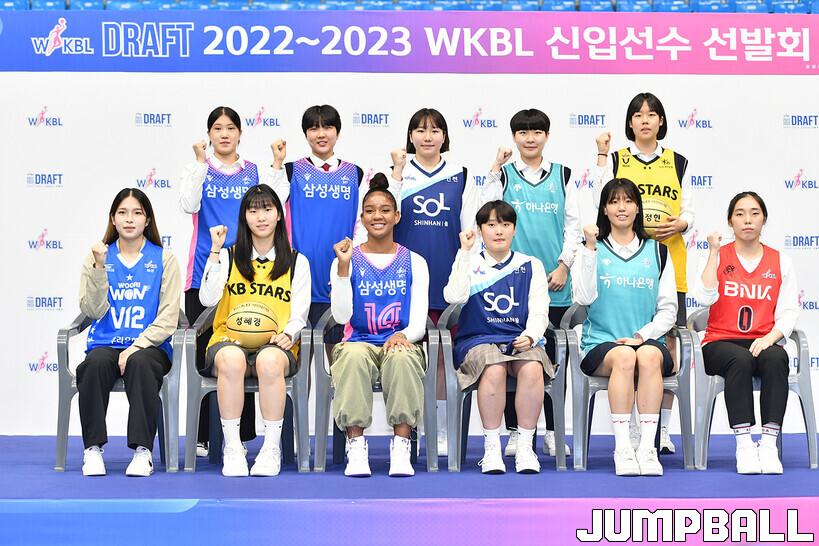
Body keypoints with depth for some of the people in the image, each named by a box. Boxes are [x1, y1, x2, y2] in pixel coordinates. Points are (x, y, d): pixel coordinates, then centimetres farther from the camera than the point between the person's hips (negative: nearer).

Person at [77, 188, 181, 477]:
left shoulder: (164, 259, 6)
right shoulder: (96, 257, 11)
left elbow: (168, 317, -1)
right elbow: (93, 310, -1)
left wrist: (137, 347, -14)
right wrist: (99, 267, -13)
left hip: (150, 347, -1)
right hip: (106, 344, 1)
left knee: (140, 363, -36)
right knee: (96, 363, -33)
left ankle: (142, 450, -29)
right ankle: (93, 448, -24)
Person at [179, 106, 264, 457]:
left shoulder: (255, 173, 13)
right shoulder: (197, 169, 8)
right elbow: (189, 205, -9)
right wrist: (201, 163, -11)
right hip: (204, 273, -1)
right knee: (204, 354, -1)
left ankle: (240, 435, 6)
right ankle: (202, 435, 5)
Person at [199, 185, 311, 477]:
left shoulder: (297, 262, 15)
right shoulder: (228, 257, 16)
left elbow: (299, 316, 9)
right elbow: (207, 299, -1)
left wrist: (287, 333, -13)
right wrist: (216, 250, -2)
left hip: (275, 346, 0)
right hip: (229, 341, 1)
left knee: (269, 361, -38)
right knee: (231, 359, -38)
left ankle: (272, 448, -29)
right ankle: (232, 447, -30)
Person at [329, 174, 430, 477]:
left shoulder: (414, 262, 11)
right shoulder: (347, 260, 8)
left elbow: (419, 322, 4)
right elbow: (341, 316, -5)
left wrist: (403, 335, -20)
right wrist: (343, 266, -13)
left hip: (401, 345, 0)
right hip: (359, 343, 0)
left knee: (402, 356, -36)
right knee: (354, 355, -37)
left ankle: (401, 447, -34)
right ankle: (356, 447, -33)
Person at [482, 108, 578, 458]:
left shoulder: (562, 175, 10)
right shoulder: (503, 174, 7)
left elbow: (573, 223, 8)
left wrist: (564, 264, -2)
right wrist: (496, 167, -8)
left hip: (553, 280, 1)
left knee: (552, 354, 5)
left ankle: (553, 432, 13)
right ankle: (514, 431, 8)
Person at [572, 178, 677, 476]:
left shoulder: (657, 251, 15)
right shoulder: (593, 249, 12)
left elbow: (668, 308, 11)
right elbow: (584, 297, -5)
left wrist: (643, 335, -6)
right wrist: (590, 248, -10)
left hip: (648, 340, 1)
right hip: (600, 344, -1)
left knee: (649, 355, -34)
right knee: (623, 356, -35)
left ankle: (647, 446, -37)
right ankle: (622, 448, -37)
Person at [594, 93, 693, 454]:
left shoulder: (678, 163, 13)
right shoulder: (615, 160, 8)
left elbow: (689, 213, 13)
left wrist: (679, 224, -9)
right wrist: (602, 154, -8)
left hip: (669, 263, 2)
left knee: (667, 341, 0)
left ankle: (662, 428, 8)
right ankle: (633, 428, 6)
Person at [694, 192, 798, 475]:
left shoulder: (781, 262, 12)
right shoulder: (717, 257, 8)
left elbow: (789, 311, 5)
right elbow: (705, 298, -10)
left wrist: (769, 338, -13)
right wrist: (714, 252, -11)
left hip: (763, 343, 1)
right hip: (721, 343, -1)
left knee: (776, 359, -34)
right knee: (740, 361, -36)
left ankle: (769, 444, -35)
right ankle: (743, 444, -34)